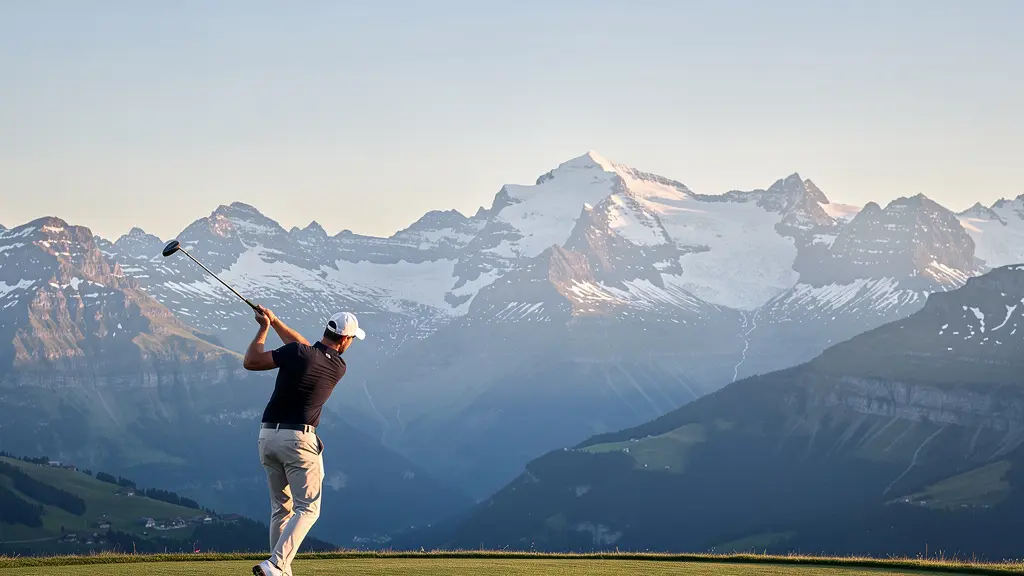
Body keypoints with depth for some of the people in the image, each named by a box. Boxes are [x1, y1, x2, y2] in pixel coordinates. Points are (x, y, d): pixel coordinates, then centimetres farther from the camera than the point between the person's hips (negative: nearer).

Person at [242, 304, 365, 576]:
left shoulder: (297, 353, -6)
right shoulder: (338, 368, 2)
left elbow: (250, 362, -5)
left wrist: (265, 327, 6)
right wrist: (275, 322, 18)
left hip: (268, 436, 3)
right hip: (299, 440, -3)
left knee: (281, 508, 14)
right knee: (307, 509, 0)